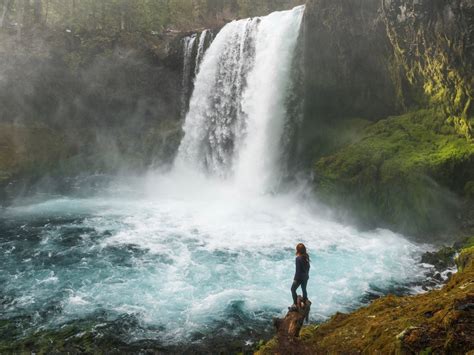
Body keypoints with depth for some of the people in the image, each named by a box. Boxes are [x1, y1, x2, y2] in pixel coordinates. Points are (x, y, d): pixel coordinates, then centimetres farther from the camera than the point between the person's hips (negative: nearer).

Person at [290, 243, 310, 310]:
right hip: (306, 277, 7)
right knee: (304, 289, 22)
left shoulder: (298, 258, -27)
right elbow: (308, 266, 6)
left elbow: (298, 270, -22)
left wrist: (295, 279, -12)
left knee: (293, 289, 11)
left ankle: (295, 304, 13)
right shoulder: (306, 256, -5)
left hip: (299, 277, -7)